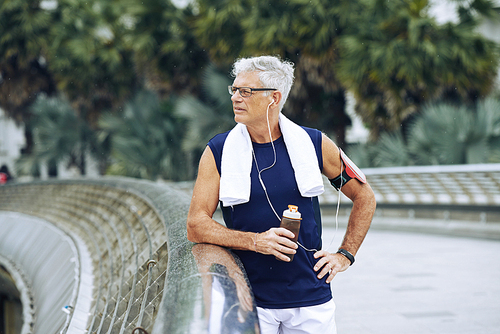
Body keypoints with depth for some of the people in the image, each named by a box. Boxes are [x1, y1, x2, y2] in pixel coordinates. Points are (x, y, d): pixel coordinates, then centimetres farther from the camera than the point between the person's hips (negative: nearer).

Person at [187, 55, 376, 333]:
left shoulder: (314, 144, 0)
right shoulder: (218, 152, -2)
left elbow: (364, 197, 12)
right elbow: (196, 226, -4)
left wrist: (345, 255, 5)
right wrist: (255, 241, -16)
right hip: (249, 301, -1)